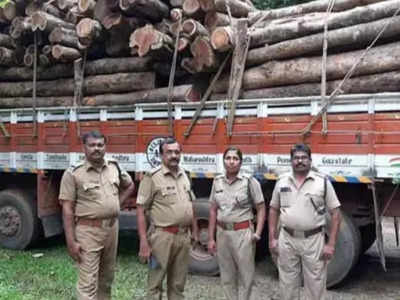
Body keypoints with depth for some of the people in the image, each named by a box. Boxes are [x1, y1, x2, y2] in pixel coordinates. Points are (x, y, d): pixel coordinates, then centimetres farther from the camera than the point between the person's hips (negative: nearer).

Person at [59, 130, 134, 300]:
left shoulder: (115, 168, 6)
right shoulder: (73, 173, -11)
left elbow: (129, 186, 25)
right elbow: (67, 209, -12)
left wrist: (116, 204, 9)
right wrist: (71, 241, -16)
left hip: (112, 228, 6)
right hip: (88, 231, -6)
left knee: (107, 277, 19)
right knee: (88, 282, -6)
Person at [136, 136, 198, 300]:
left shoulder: (184, 176, 12)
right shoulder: (152, 177, -8)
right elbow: (141, 210, -11)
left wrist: (195, 230, 15)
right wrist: (144, 241, -17)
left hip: (183, 236, 6)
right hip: (162, 236, -6)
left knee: (178, 284, 15)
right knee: (155, 283, 3)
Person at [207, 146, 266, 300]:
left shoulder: (249, 181, -7)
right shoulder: (217, 181, 5)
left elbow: (261, 208, -3)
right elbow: (213, 211, 9)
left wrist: (257, 233, -14)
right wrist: (211, 238, 6)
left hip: (243, 233, -4)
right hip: (222, 233, 4)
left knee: (245, 274, 6)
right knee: (227, 276, 13)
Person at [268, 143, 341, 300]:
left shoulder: (323, 182, -5)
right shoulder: (282, 181, 4)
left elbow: (335, 213, -4)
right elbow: (274, 210, 12)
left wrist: (331, 244, -9)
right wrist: (272, 238, 4)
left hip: (313, 240, -2)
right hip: (287, 240, 2)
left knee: (315, 286, 5)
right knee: (287, 285, 12)